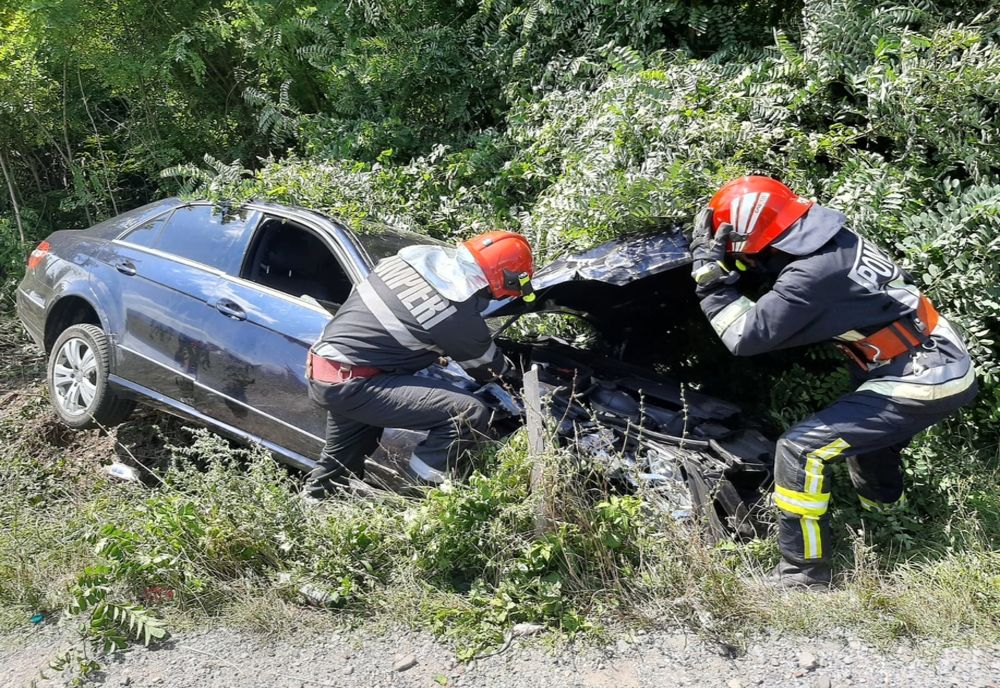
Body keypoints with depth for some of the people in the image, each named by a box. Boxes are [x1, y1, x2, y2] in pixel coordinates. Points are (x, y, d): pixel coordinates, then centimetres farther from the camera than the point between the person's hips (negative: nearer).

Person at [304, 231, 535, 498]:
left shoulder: (415, 256, 2)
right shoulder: (459, 316, -17)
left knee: (340, 464, 31)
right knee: (470, 414, -15)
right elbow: (489, 368, 3)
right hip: (350, 385, -9)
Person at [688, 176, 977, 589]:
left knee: (801, 450, -13)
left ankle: (803, 574, -2)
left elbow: (746, 336, -21)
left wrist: (710, 273, -16)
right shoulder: (828, 237, 1)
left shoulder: (812, 272, -25)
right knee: (867, 442, 32)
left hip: (922, 382, -10)